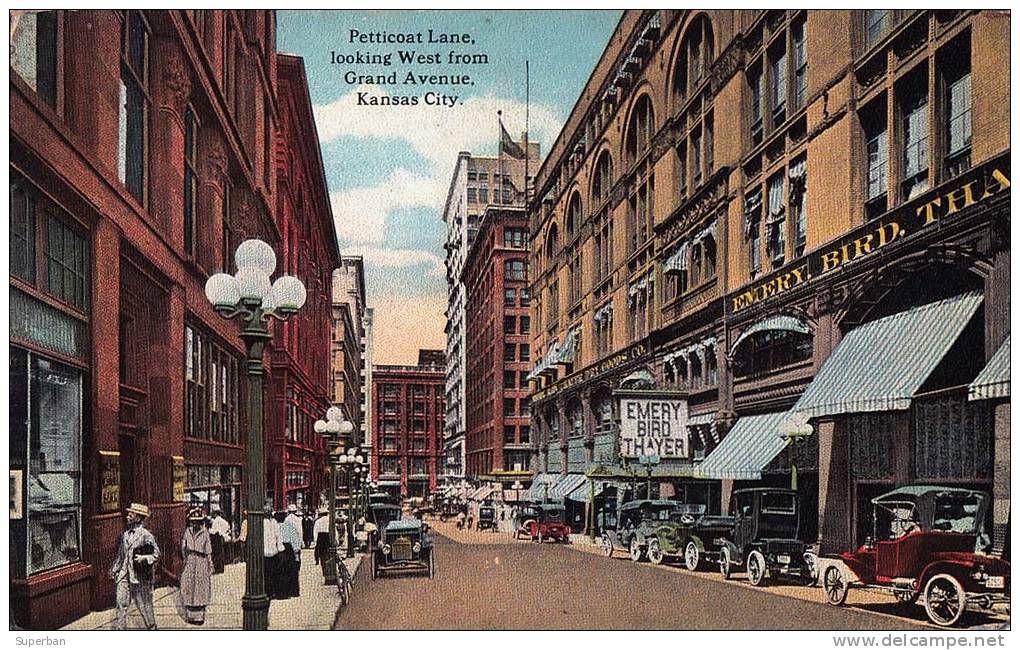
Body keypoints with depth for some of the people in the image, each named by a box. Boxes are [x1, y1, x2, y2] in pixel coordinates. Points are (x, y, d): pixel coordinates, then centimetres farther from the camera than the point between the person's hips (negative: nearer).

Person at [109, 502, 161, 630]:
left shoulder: (146, 535, -11)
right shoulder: (125, 534, 8)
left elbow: (156, 554, -11)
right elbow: (120, 554, 18)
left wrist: (144, 558, -27)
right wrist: (114, 569, 18)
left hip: (139, 575, -5)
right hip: (124, 574, 5)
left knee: (143, 603, 6)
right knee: (121, 602, 0)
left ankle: (151, 626, 23)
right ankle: (120, 627, 8)